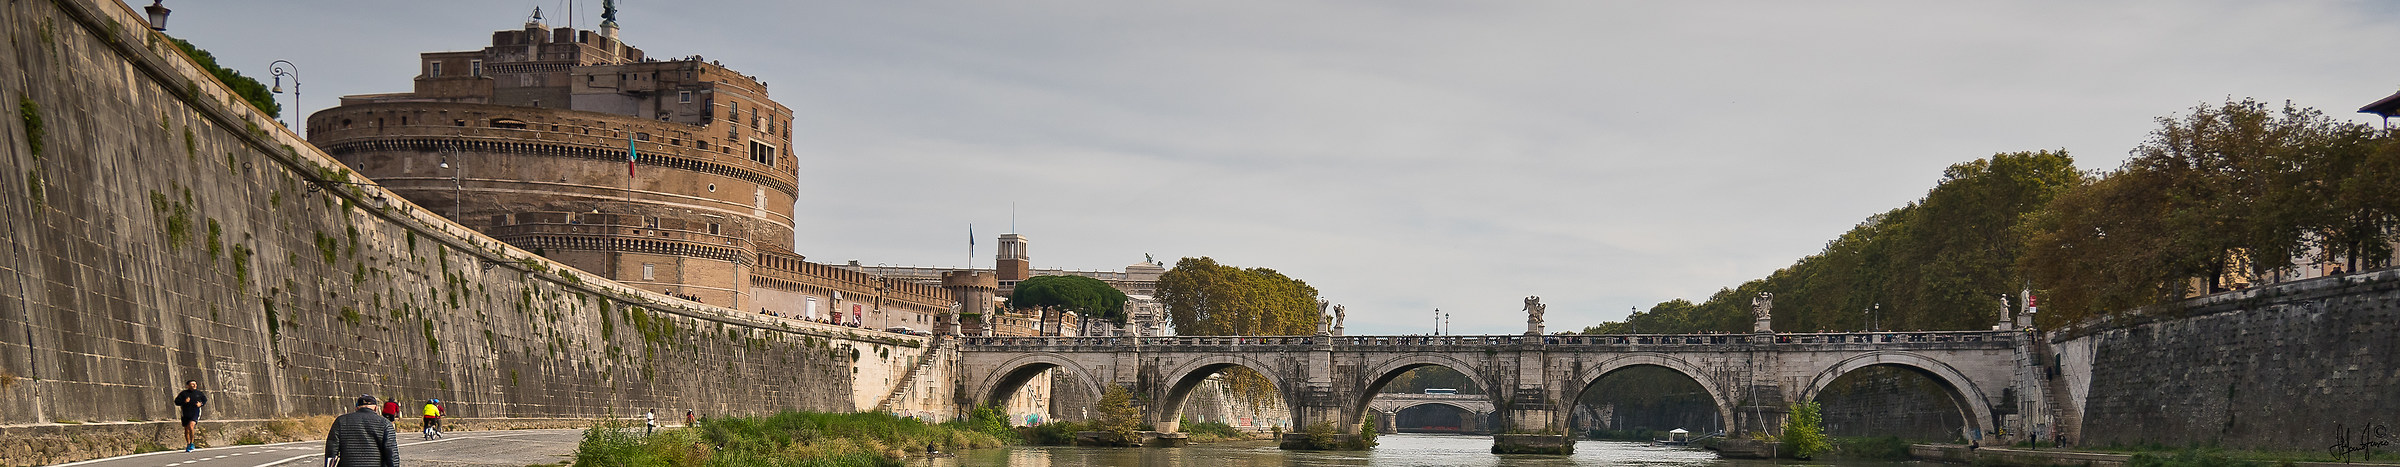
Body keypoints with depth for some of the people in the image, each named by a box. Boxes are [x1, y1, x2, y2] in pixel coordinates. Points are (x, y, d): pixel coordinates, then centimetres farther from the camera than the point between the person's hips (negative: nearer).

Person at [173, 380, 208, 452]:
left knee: (191, 425, -23)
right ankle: (188, 444, 27)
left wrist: (201, 404, -2)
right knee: (186, 429, 10)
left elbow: (205, 400, 20)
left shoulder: (199, 393, 7)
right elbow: (176, 402, 1)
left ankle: (192, 443, -12)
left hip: (195, 413, -2)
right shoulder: (183, 393, 3)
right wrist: (184, 401, -18)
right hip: (185, 414, 2)